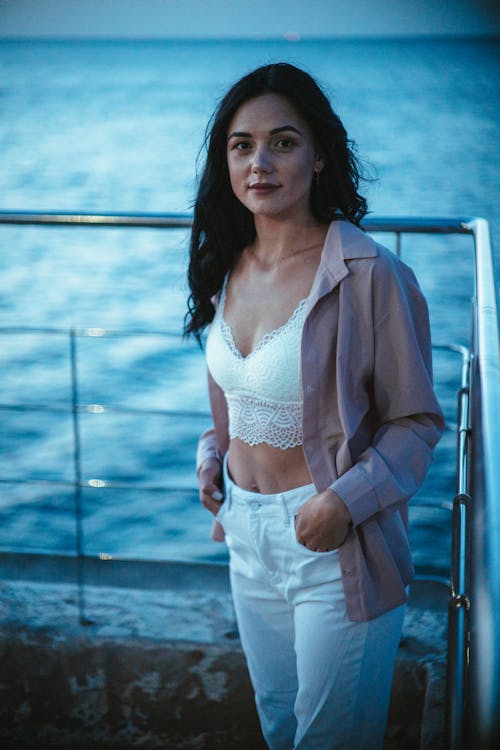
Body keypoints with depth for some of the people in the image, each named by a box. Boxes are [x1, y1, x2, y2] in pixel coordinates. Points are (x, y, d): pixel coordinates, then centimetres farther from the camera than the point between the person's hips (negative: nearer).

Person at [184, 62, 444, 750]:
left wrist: (346, 499, -25)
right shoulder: (228, 268, 1)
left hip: (333, 539, -6)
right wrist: (212, 455, 1)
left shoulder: (369, 275, -19)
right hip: (248, 529, 6)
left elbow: (417, 421, -14)